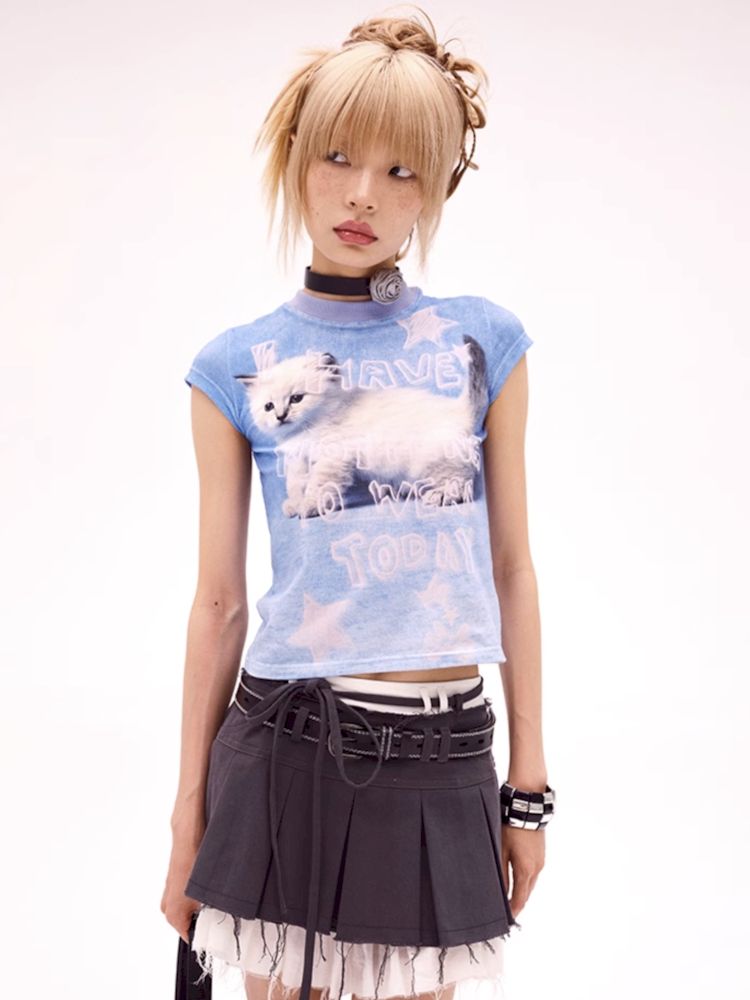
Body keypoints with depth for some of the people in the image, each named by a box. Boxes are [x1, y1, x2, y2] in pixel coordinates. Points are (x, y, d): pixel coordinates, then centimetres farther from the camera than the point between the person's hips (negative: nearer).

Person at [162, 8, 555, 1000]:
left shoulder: (484, 342, 2)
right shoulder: (237, 369, 0)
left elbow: (511, 568, 6)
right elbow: (219, 601, 3)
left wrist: (530, 783, 6)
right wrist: (190, 816, 7)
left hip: (442, 764, 1)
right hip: (286, 747, -1)